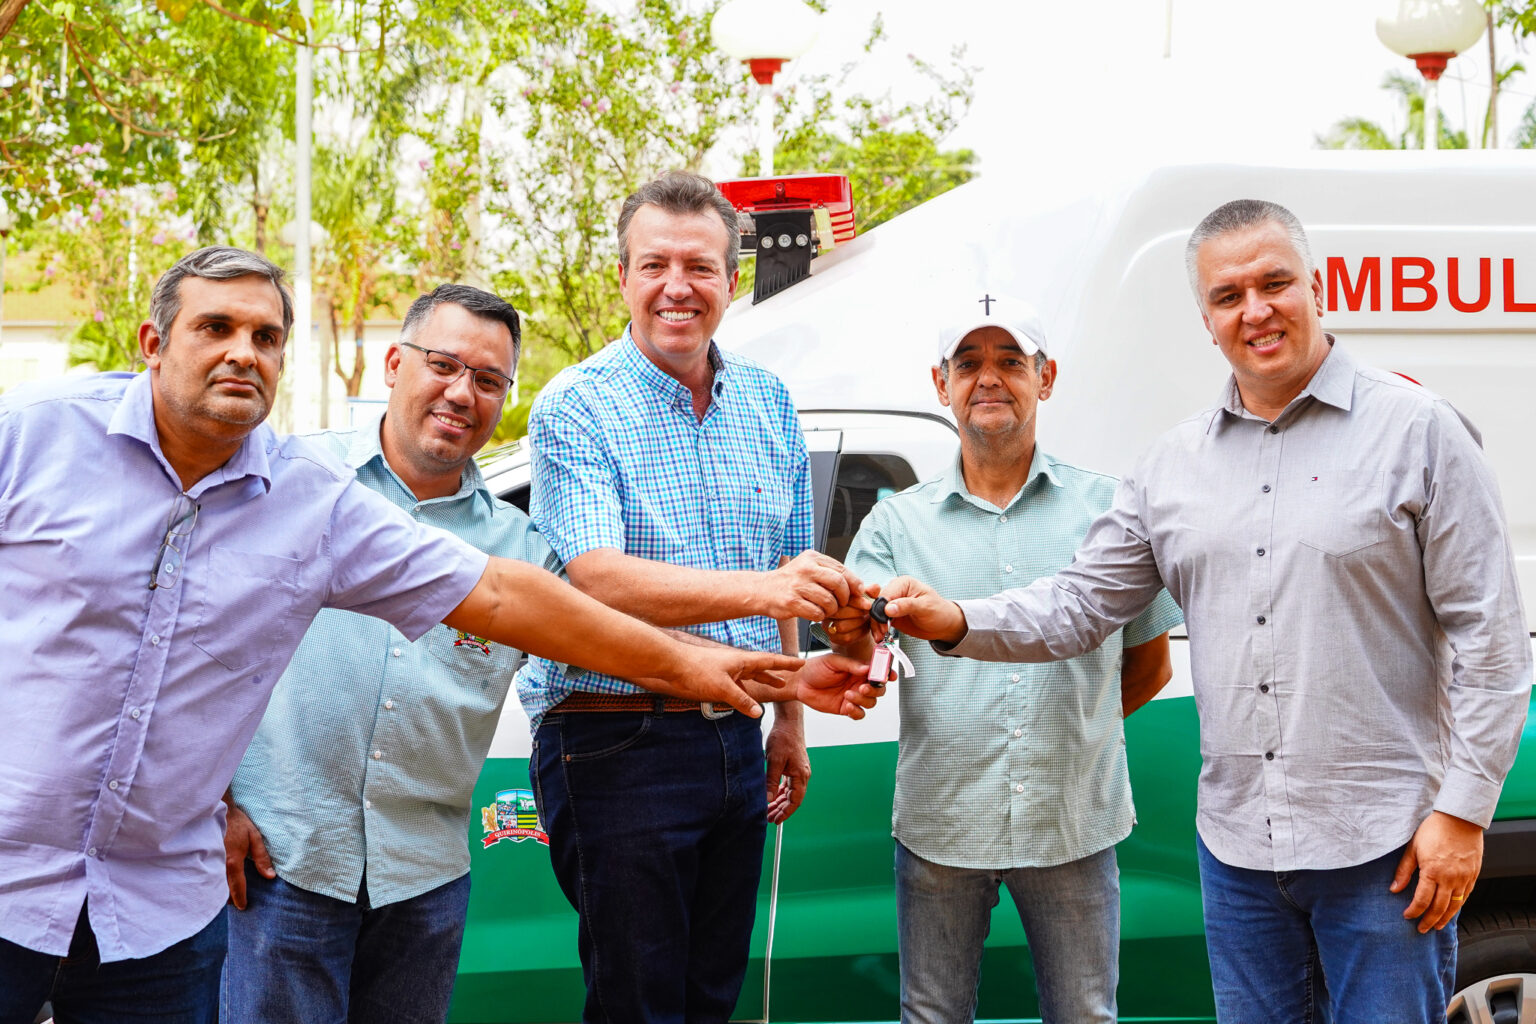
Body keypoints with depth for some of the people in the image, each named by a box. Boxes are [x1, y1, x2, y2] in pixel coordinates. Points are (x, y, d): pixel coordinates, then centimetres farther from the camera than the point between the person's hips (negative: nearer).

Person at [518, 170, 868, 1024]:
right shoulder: (577, 410, -10)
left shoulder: (768, 403, 9)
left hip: (735, 746, 6)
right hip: (617, 748, -6)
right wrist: (761, 589, -37)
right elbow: (599, 580, -25)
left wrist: (789, 720, 15)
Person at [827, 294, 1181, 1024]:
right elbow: (858, 672, -7)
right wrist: (850, 633, -29)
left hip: (1074, 826, 0)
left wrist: (1064, 733, 7)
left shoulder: (1105, 508, 4)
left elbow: (1150, 668, 12)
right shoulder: (897, 522, 5)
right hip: (940, 822, 1)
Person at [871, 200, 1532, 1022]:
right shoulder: (1175, 462, 10)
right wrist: (960, 624, -7)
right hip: (1236, 843, 5)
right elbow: (1084, 602, 11)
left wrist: (1463, 811, -11)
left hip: (1382, 845, -4)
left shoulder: (1417, 431, -4)